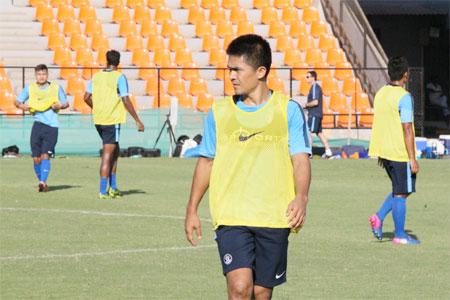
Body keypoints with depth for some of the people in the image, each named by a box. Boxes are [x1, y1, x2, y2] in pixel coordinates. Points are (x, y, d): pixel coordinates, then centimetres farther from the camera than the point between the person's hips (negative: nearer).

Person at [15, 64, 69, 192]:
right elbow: (17, 101, 18)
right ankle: (41, 182, 17)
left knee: (45, 155, -13)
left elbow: (66, 103, 15)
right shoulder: (29, 88, 7)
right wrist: (22, 106, -4)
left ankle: (43, 182, -18)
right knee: (36, 157, 1)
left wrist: (59, 106, -7)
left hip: (52, 125, -2)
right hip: (38, 123, 2)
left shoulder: (56, 88, 5)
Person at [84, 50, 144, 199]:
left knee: (115, 151, 20)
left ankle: (113, 187, 17)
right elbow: (126, 101, -15)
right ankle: (103, 191, -3)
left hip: (98, 120, 6)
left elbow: (86, 97, 6)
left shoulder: (97, 76, 6)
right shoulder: (119, 77, -10)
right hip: (112, 120, -6)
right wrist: (137, 120, -10)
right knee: (107, 154, -3)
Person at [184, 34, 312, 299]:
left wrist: (301, 198, -21)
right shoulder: (220, 112, 6)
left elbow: (301, 159, -3)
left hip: (274, 218, 0)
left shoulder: (288, 110, 1)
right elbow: (206, 161, 15)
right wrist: (192, 209, 14)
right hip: (231, 217, 0)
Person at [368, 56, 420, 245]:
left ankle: (379, 217, 6)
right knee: (401, 193, 2)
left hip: (384, 152, 8)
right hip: (400, 153, -8)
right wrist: (413, 160, -16)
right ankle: (399, 235, 7)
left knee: (401, 190, 19)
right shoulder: (404, 97, -17)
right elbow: (407, 130, -19)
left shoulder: (380, 94, 8)